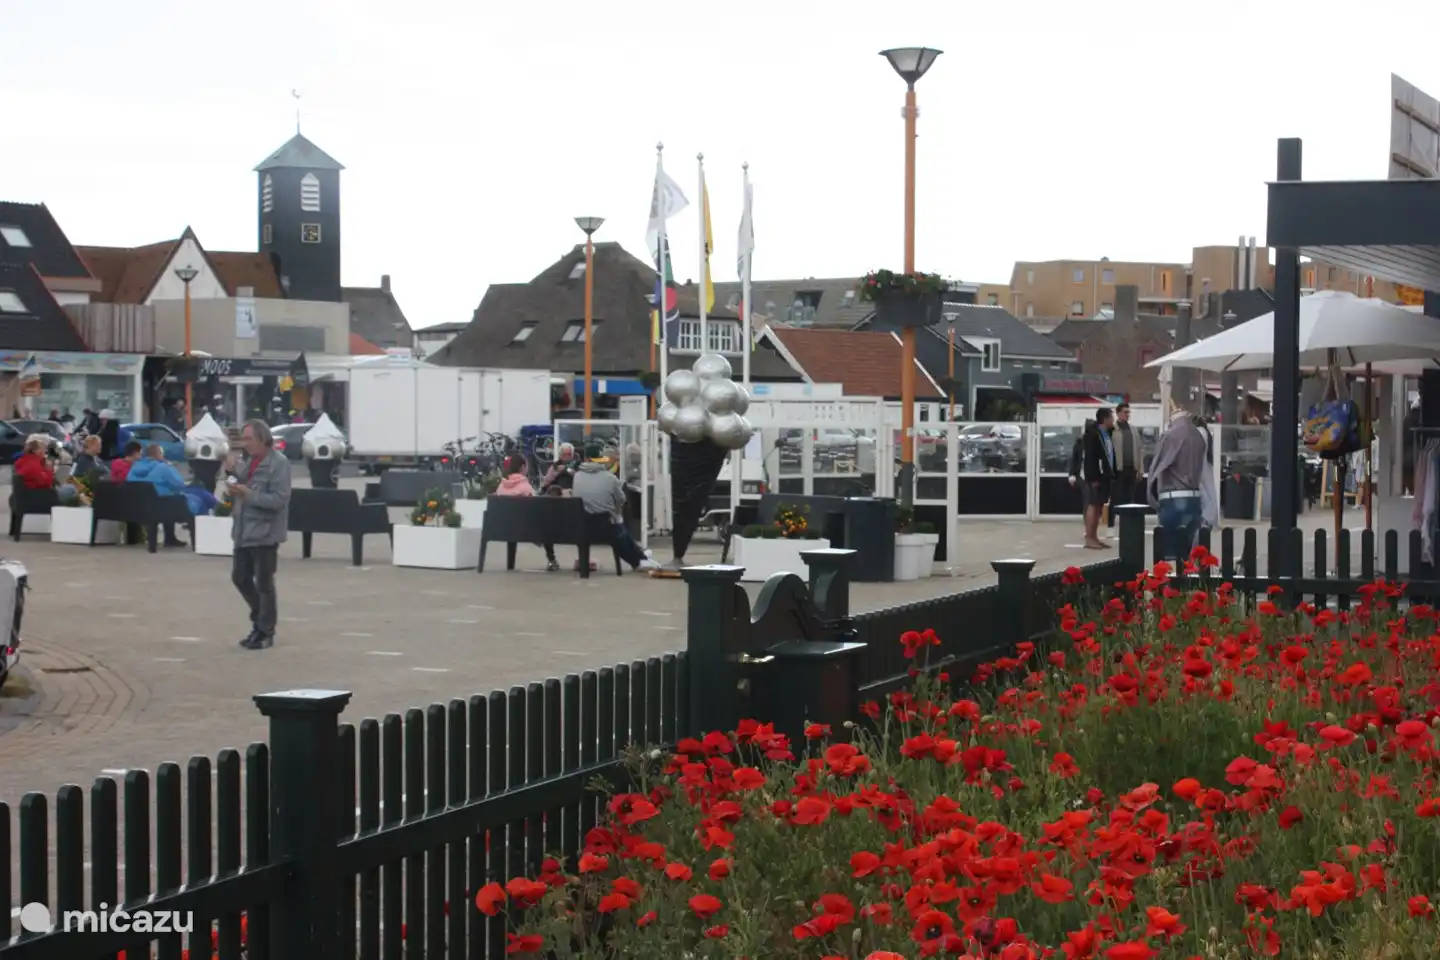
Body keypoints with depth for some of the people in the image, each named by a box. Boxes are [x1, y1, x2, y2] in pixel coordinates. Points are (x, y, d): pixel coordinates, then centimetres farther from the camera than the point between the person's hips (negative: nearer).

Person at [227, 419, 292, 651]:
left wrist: (248, 494, -25)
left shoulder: (279, 464, -14)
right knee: (240, 577, 14)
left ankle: (265, 632, 12)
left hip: (265, 533, -8)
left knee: (263, 584, 1)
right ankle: (260, 618, 32)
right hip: (244, 531, 8)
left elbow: (279, 500, -21)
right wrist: (234, 490, -3)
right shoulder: (248, 461, 11)